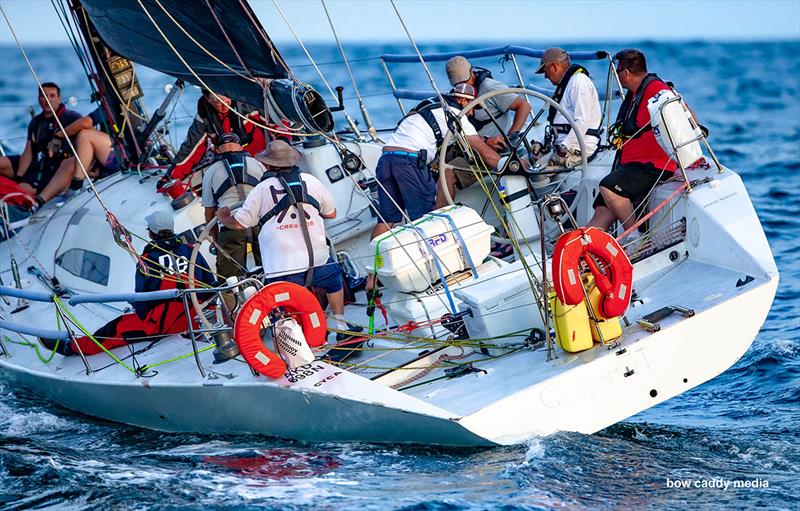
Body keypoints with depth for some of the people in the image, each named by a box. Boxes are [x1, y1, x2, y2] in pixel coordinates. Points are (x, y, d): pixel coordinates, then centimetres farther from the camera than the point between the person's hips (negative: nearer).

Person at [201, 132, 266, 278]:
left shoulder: (211, 172, 16)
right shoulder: (257, 165, 20)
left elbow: (209, 213, 17)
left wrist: (216, 239, 27)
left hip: (231, 225, -1)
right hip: (261, 222, 1)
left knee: (230, 277, 1)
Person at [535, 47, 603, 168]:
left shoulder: (579, 81, -10)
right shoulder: (565, 83, 24)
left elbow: (582, 122, -20)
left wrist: (564, 149, -21)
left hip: (579, 148, -10)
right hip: (565, 144, 10)